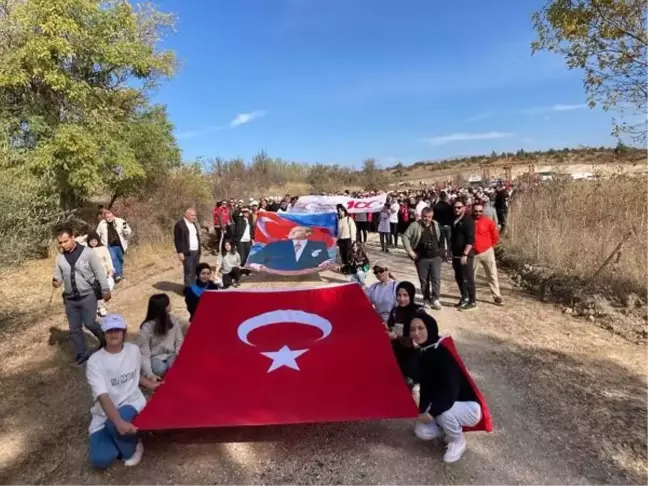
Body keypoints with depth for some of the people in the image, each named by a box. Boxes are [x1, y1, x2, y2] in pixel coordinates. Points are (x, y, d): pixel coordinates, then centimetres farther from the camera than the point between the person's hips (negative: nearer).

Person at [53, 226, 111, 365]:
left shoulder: (87, 252, -9)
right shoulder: (60, 258, 3)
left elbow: (99, 271, -5)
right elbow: (58, 276, 12)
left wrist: (105, 289, -6)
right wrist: (56, 282, -13)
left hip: (88, 295, -5)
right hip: (70, 299, 5)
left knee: (89, 323, -13)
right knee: (74, 329, 10)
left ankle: (106, 340, 16)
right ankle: (82, 355, 26)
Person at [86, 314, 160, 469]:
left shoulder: (134, 350, -3)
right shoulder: (95, 361, -16)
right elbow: (103, 397, -26)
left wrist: (151, 384, 13)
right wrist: (119, 422, -39)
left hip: (132, 403, 1)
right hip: (104, 414, -1)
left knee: (113, 425, -34)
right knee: (100, 460, -21)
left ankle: (131, 448, -2)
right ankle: (125, 440, 10)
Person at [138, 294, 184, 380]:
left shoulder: (172, 320, -3)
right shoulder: (146, 328, -16)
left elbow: (179, 340, 2)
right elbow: (144, 353, -16)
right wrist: (150, 374, -25)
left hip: (170, 355, 3)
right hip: (155, 357, -2)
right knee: (160, 369, -35)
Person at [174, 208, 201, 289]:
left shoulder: (194, 224, 18)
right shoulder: (180, 224, -7)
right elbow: (177, 239, -10)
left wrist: (199, 250, 15)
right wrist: (180, 252, -15)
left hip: (196, 251, 7)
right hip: (187, 252, -7)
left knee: (195, 271, 10)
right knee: (189, 271, -7)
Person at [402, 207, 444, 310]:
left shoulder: (436, 225, 4)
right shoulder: (415, 225, -7)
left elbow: (441, 238, 17)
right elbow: (405, 237, -7)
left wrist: (442, 250, 8)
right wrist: (410, 251, -11)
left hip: (435, 257, 2)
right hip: (421, 258, -2)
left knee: (436, 279, -2)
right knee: (424, 280, 8)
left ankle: (435, 299, 7)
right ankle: (426, 299, 21)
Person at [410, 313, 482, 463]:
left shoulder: (444, 353, -28)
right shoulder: (422, 354, -4)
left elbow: (451, 390, -34)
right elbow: (425, 385, 1)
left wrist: (432, 412, -35)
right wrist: (422, 410, -10)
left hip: (469, 407, -7)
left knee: (444, 411, -35)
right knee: (422, 432, -9)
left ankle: (457, 443, -3)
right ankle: (454, 427, 18)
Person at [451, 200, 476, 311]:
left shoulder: (468, 221, -11)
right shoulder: (454, 220, 12)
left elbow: (470, 240, -18)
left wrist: (465, 254, -22)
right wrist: (451, 251, 17)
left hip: (465, 255, -8)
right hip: (456, 254, 8)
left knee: (467, 278, -3)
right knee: (459, 278, 13)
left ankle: (472, 302, 6)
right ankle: (464, 298, 26)